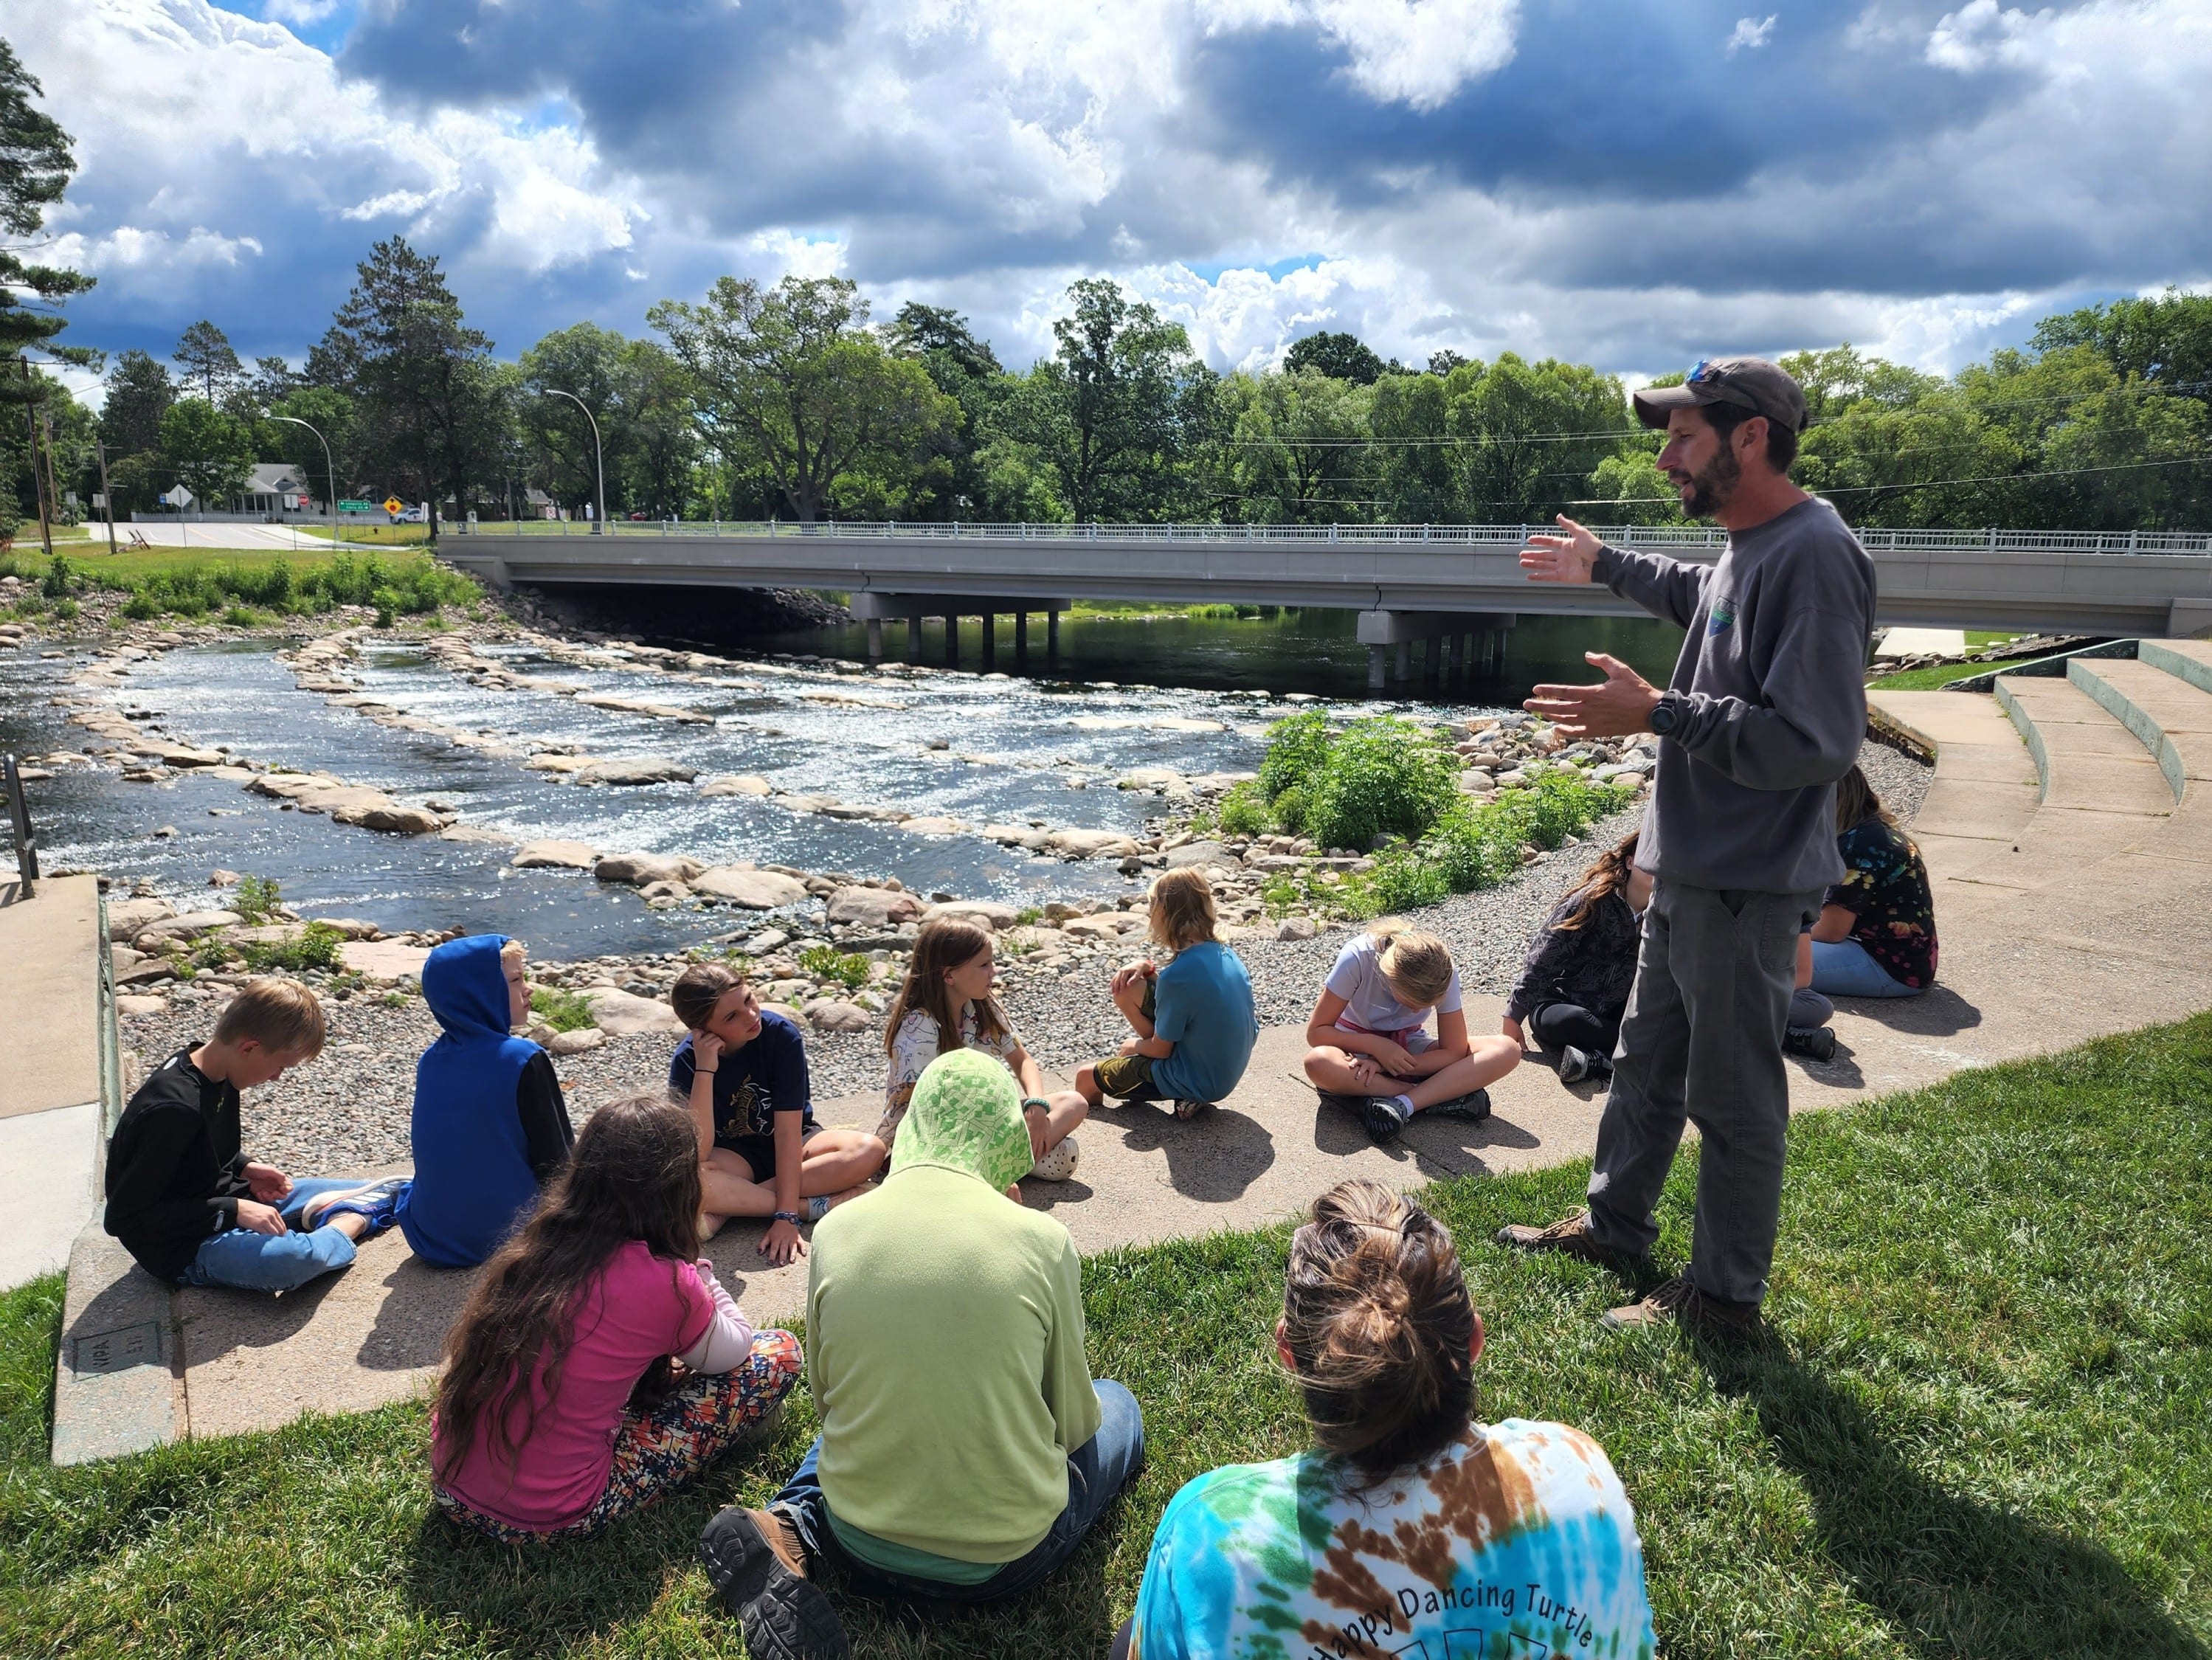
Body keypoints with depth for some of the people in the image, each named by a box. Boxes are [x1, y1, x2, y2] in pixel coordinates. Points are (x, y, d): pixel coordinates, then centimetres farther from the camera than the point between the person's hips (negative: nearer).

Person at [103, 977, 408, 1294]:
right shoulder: (173, 1110, -28)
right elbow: (122, 1216, -26)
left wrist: (245, 1167, -1)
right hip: (184, 1248, -9)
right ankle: (349, 1224, -12)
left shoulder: (218, 1077, -1)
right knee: (292, 1259, -36)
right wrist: (232, 1211, -26)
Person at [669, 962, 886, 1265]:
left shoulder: (781, 1034, -24)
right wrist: (705, 1069, -35)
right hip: (735, 1155, -1)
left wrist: (786, 1216, -31)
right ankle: (814, 1207, -24)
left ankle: (731, 1204, -25)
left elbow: (788, 1130, -24)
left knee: (870, 1150, -30)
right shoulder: (686, 1062, -20)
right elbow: (698, 1154, -29)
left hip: (791, 1146, 1)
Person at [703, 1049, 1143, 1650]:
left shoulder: (834, 1230, -8)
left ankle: (792, 1526, 7)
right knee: (1116, 1403, 25)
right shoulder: (1043, 1241, -15)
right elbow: (1073, 1422, -3)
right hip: (1007, 1561, -4)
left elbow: (827, 1396, 6)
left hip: (863, 1552, 4)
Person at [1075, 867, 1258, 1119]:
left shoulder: (1176, 976, -29)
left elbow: (1160, 1049, -17)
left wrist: (1136, 1046, 6)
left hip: (1196, 1081, -8)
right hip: (1229, 1070, 8)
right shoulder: (1226, 954, -5)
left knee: (1086, 1079, 3)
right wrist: (1147, 967, 3)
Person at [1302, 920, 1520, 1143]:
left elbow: (1455, 1053, -19)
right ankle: (1445, 1096, -27)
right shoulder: (1358, 958, -28)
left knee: (1507, 1050, -23)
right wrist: (1377, 1046, -32)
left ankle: (1402, 1104, -32)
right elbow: (1316, 1032, -20)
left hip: (1410, 1048, 2)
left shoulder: (1444, 974, -22)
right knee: (1319, 1063, -41)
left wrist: (1383, 1065, -29)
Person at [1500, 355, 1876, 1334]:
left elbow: (1816, 739, -28)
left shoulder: (1813, 557, -22)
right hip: (1688, 869, 10)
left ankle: (1725, 1295, 21)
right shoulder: (1744, 548, 9)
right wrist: (1606, 567, 43)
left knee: (1734, 1096, 4)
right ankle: (1614, 1224, 39)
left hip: (1750, 886, -10)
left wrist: (1658, 715, -27)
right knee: (1647, 1060, 22)